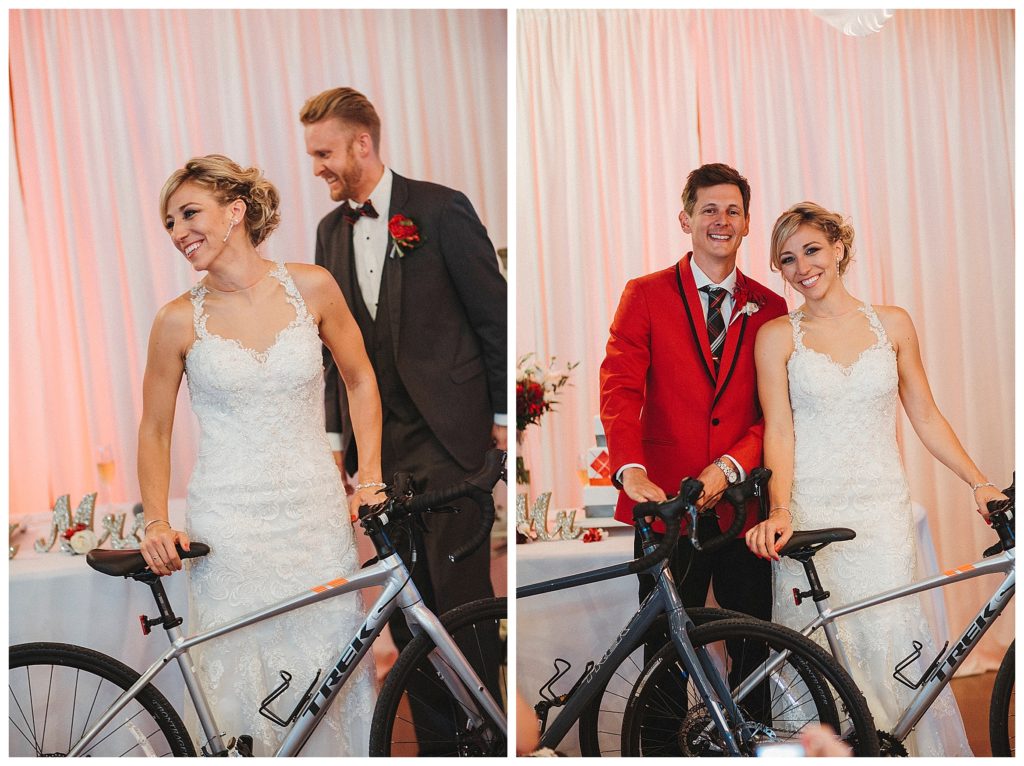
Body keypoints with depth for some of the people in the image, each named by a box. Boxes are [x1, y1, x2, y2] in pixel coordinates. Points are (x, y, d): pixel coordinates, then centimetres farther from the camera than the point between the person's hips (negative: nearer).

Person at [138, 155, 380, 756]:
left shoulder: (312, 287, 0)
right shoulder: (179, 320, -2)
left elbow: (360, 380, 12)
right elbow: (154, 431, 8)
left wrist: (370, 476, 4)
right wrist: (157, 522, -4)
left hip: (317, 517, 1)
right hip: (228, 530, -1)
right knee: (244, 691, 0)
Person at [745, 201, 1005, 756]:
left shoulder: (892, 323, 8)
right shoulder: (777, 336, 3)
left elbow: (925, 417, 11)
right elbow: (779, 430, -4)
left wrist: (980, 484, 4)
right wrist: (779, 510, -18)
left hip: (882, 511, 1)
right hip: (810, 513, -1)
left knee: (889, 643, -4)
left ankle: (907, 749, 13)